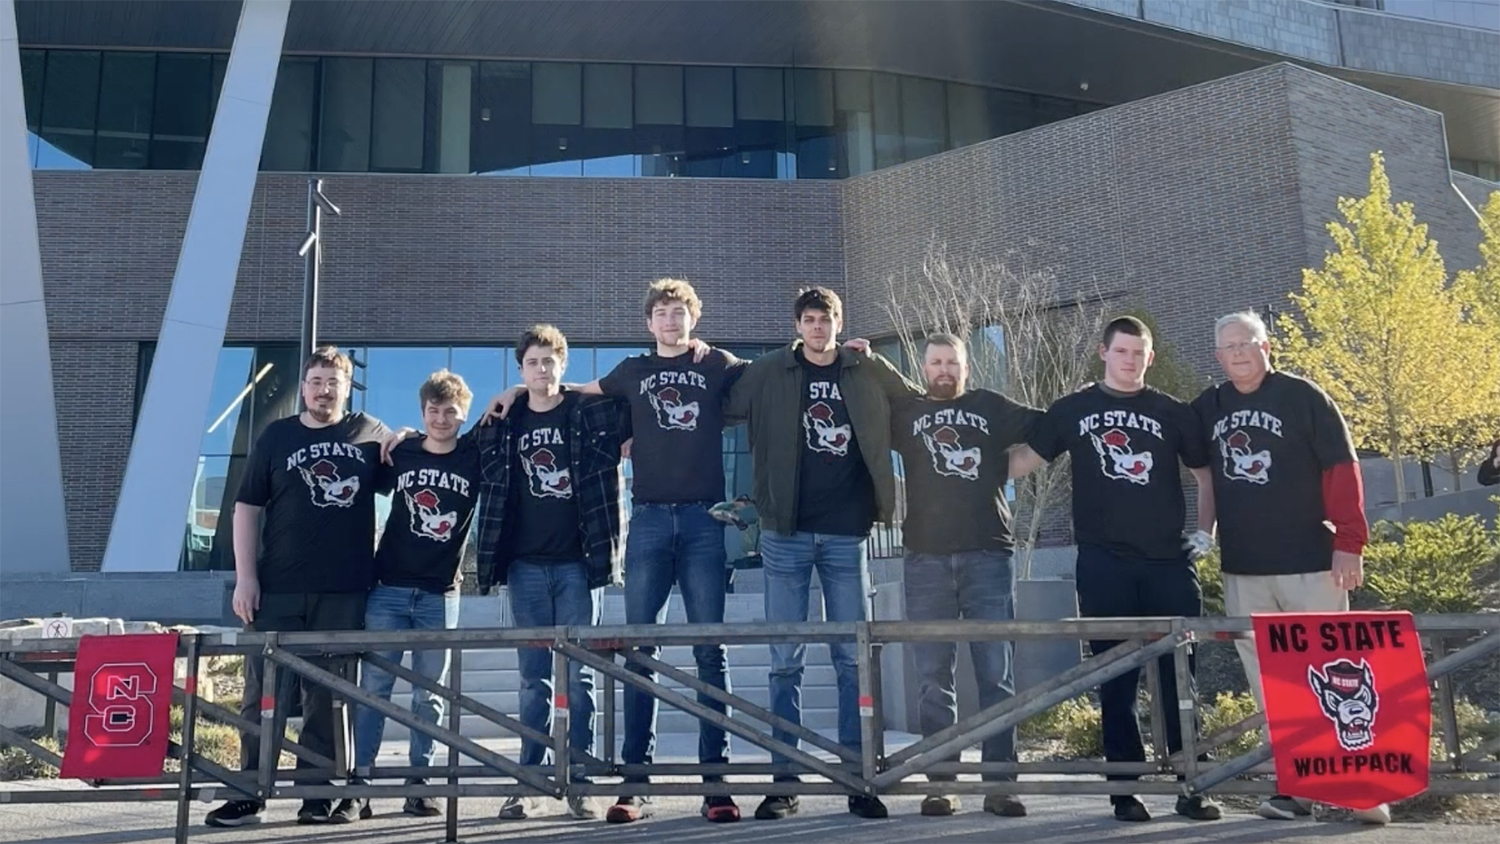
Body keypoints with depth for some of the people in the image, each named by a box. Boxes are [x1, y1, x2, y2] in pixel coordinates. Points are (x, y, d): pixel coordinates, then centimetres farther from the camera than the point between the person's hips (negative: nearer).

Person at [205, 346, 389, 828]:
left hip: (345, 591, 0)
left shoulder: (371, 434, 7)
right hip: (278, 590, 0)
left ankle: (319, 796, 15)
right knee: (264, 694, 3)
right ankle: (249, 794, 13)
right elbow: (247, 507, 5)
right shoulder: (276, 436, 6)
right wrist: (245, 577, -3)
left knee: (327, 697, 7)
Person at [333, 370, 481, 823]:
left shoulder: (475, 460, 1)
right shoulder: (400, 453, 5)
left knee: (430, 694, 6)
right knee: (373, 687, -1)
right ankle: (358, 786, 3)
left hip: (440, 594, -1)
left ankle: (419, 783, 14)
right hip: (388, 587, 1)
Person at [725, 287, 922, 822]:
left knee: (854, 660, 5)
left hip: (847, 533, 1)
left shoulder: (870, 372, 5)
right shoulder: (769, 372, 2)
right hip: (785, 533, 0)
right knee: (785, 662, 4)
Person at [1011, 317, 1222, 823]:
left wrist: (1204, 533, 8)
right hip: (1103, 563, -1)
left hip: (1169, 560, 1)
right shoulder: (1072, 410, 6)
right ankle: (1126, 790, 11)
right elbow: (1024, 460, 10)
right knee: (1116, 681, 3)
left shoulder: (1173, 413, 9)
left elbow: (1205, 473, 17)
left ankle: (1191, 788, 11)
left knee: (1179, 675, 2)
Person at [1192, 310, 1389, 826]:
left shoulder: (1303, 397, -3)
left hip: (1310, 562, -4)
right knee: (1268, 681, 6)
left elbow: (1341, 469, -7)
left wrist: (1349, 541, -12)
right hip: (1242, 570, 4)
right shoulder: (1207, 409, 8)